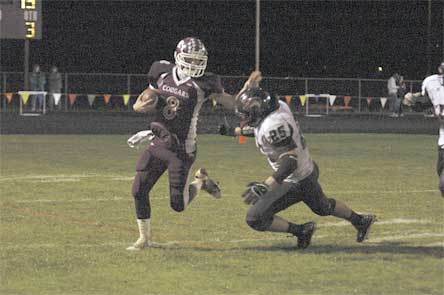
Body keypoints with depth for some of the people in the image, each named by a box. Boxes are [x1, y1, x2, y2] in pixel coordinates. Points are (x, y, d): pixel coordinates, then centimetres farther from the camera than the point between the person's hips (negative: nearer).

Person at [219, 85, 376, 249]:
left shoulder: (273, 125, -31)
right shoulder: (278, 107, -4)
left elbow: (290, 161, -36)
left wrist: (264, 186, -40)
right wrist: (234, 131, 16)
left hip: (297, 182, -10)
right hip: (308, 171, 10)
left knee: (255, 219, -8)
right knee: (323, 207, 35)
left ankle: (301, 231, 1)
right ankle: (361, 221, 50)